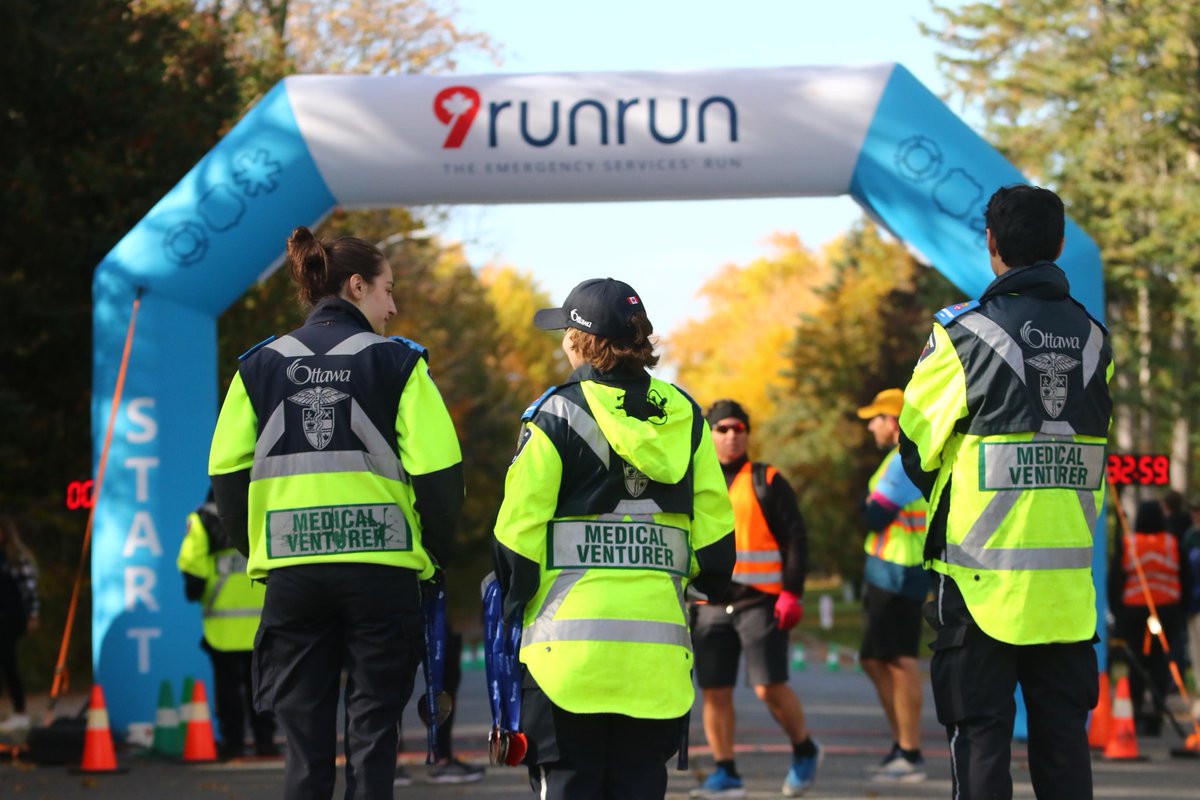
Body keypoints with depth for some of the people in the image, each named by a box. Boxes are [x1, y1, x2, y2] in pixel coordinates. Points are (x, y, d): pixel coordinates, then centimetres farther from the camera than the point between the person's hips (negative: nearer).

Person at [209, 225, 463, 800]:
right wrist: (432, 555, 6)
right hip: (381, 572, -2)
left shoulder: (260, 365, 7)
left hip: (290, 574, 2)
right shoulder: (397, 362, -1)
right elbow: (438, 471, -6)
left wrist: (257, 550, 15)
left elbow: (227, 472, 5)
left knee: (305, 743, 6)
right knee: (372, 736, 4)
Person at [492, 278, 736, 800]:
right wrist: (708, 585, 25)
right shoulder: (683, 415, 8)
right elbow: (714, 527, 9)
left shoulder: (555, 414, -4)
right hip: (657, 640, 4)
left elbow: (519, 530, -5)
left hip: (570, 635, -3)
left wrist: (515, 604, 6)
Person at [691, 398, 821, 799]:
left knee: (770, 687, -10)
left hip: (760, 601, -4)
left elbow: (796, 538, 0)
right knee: (714, 692, 0)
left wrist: (792, 593, -10)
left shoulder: (768, 481, 3)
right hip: (710, 604, 4)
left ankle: (804, 750, 13)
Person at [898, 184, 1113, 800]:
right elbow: (1098, 445, 13)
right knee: (1063, 728, 10)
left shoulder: (962, 333, -9)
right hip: (1069, 575, 4)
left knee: (979, 731, 2)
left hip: (981, 568, -4)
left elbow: (917, 447, -2)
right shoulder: (1094, 338, 6)